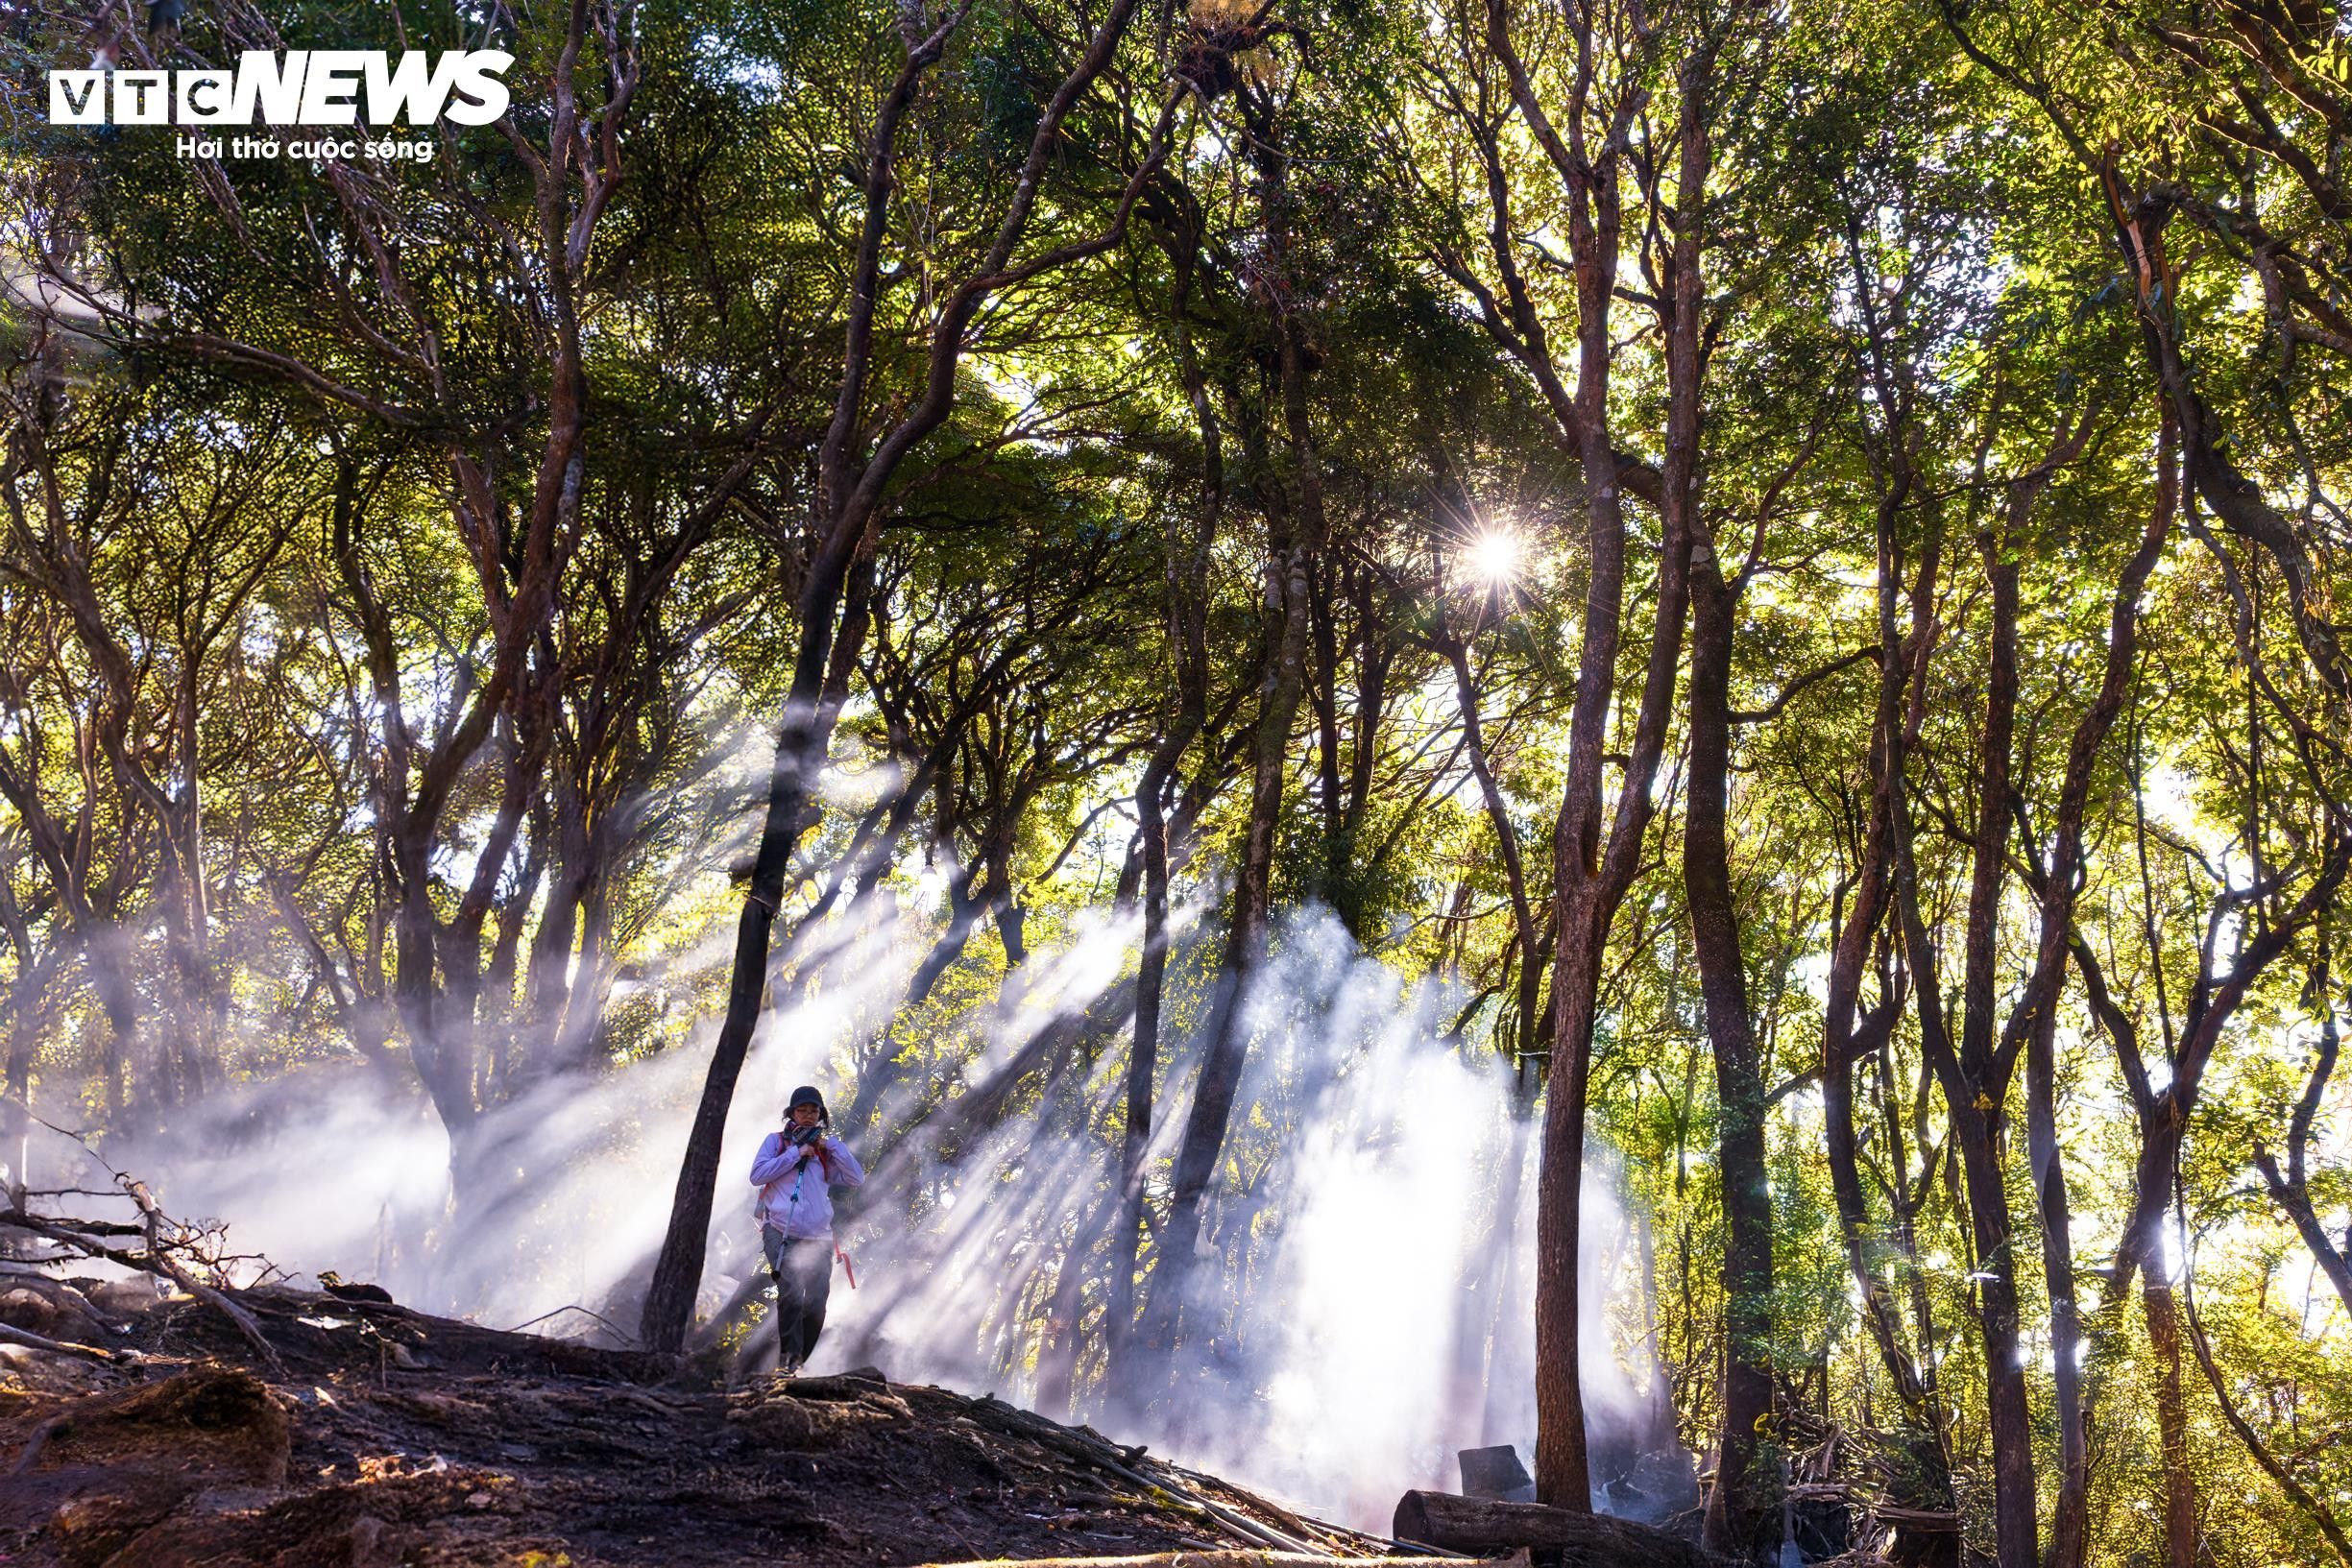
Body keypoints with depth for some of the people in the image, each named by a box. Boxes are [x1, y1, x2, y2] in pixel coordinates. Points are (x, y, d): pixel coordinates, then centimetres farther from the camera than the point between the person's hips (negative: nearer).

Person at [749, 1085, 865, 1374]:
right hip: (781, 1232, -3)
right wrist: (795, 1154, -4)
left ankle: (799, 1361, 12)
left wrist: (831, 1144, 3)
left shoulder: (826, 1150, 20)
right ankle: (788, 1358, -17)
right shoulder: (775, 1141, 13)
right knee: (792, 1294, -23)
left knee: (816, 1305, -3)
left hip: (818, 1237, 3)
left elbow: (856, 1178, 9)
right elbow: (757, 1175, -1)